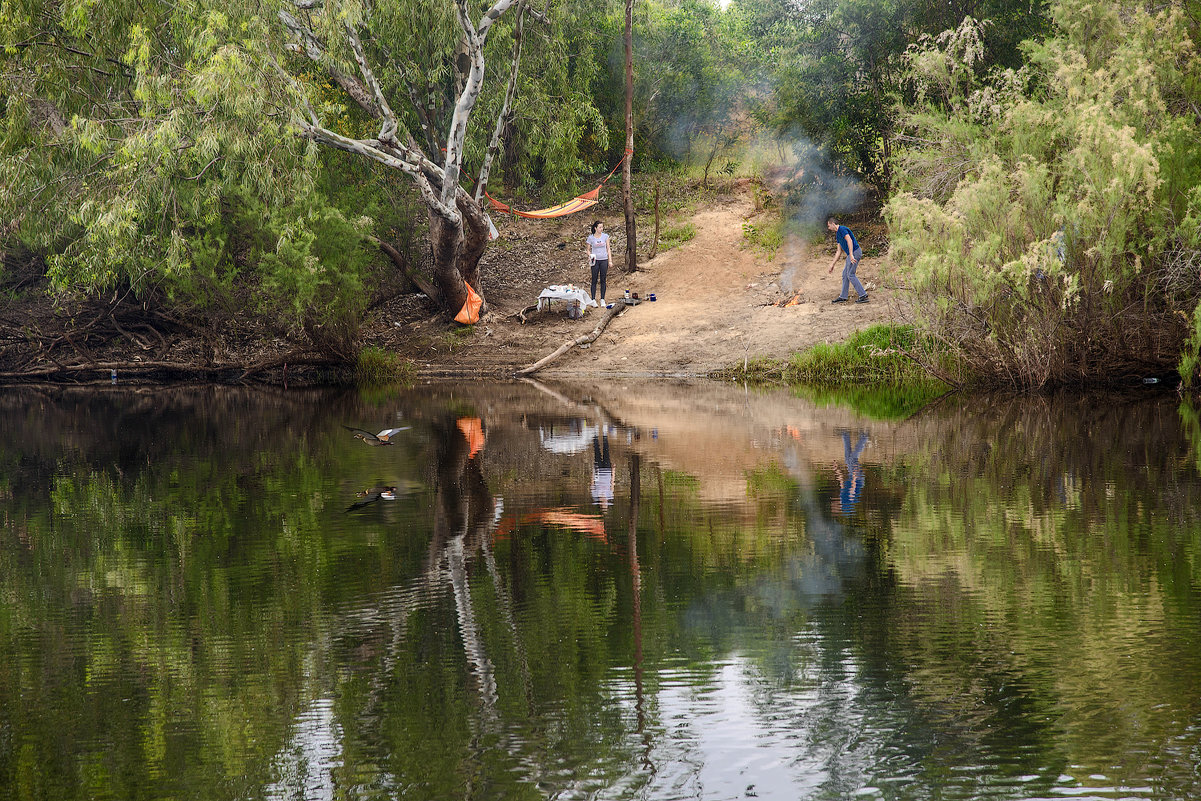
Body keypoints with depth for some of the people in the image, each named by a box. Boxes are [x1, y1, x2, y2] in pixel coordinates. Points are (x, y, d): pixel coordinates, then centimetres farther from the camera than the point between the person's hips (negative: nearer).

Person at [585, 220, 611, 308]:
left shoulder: (605, 236, 2)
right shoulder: (591, 237, -2)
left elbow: (608, 249, 7)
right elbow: (588, 249, 6)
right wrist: (589, 256, -14)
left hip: (604, 260, 1)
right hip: (595, 261, -1)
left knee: (603, 280, 4)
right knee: (594, 280, 0)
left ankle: (602, 300, 9)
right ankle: (593, 299, 4)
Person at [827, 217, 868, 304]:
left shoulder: (842, 229, -11)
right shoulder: (837, 234, 20)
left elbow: (849, 240, -24)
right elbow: (839, 251, 23)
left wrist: (851, 255, -32)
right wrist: (832, 264, 23)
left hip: (855, 252, -10)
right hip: (851, 254, 10)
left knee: (850, 275, -9)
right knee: (845, 274, 12)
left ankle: (863, 296, -10)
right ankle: (843, 297, 17)